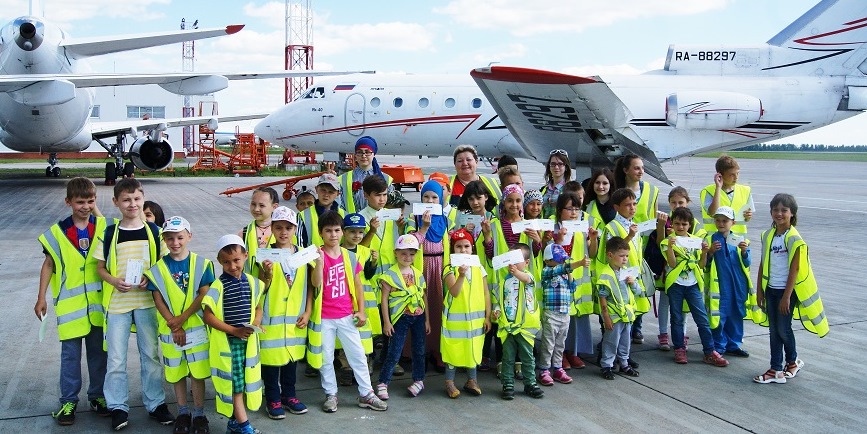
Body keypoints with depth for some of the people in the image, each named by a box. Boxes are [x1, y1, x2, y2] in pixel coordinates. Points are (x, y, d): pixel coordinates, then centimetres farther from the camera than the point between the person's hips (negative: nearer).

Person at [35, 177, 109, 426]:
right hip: (70, 302, -1)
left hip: (98, 301, 1)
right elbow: (48, 265, 4)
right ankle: (68, 401, 16)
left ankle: (97, 396, 24)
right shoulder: (58, 232, -3)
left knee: (98, 352, 11)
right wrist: (41, 298, 2)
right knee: (70, 354, 5)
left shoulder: (103, 226, 0)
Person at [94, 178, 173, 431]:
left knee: (151, 354, 8)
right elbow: (100, 267, 4)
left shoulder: (153, 231, 2)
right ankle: (118, 407, 17)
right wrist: (114, 281, -15)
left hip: (146, 300, 1)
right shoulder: (109, 234, 0)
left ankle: (156, 403, 20)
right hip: (117, 301, 0)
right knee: (116, 357, 4)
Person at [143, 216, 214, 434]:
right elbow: (158, 300, -2)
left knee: (198, 372, 3)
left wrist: (182, 318, -15)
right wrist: (174, 325, -11)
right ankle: (183, 413, 26)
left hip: (196, 327, -1)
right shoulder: (158, 269, 1)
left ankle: (199, 414, 15)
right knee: (177, 373, 12)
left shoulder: (201, 264, -2)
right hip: (170, 331, 1)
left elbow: (203, 295, -7)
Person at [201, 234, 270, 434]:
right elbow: (208, 315, -14)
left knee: (247, 382, 12)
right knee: (235, 383, 1)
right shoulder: (218, 286, -12)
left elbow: (258, 306, 15)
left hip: (248, 341, 5)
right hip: (227, 343, -5)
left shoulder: (252, 282, 4)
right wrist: (234, 330, -18)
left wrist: (256, 323, -7)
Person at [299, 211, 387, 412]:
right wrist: (319, 261, -30)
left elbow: (357, 284, 8)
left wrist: (361, 311, 3)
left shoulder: (349, 256, 3)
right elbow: (315, 283, -18)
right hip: (323, 317, -2)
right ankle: (331, 394, 23)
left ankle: (366, 394, 16)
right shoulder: (316, 255, -6)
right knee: (326, 358, 9)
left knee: (358, 355, 6)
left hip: (347, 316, 3)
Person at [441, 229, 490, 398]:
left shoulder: (479, 268, 3)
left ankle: (471, 381, 25)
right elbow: (454, 292, -22)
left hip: (476, 317, 3)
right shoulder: (450, 269, -8)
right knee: (453, 349, 4)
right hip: (455, 317, -3)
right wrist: (461, 275, -37)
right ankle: (450, 382, 16)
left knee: (473, 349, 10)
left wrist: (487, 316, 1)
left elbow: (486, 293, 5)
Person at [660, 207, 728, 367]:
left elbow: (701, 265, 7)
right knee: (677, 318, 6)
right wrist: (670, 247, -23)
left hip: (693, 284, 2)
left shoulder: (697, 240, 8)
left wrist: (704, 252, -10)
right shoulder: (668, 241, 0)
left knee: (702, 319, -1)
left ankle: (710, 352, 3)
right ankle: (679, 349, 18)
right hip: (675, 284, -2)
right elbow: (672, 264, -11)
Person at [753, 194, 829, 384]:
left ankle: (792, 361, 28)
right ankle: (775, 370, 14)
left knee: (783, 329, 3)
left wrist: (786, 296, -16)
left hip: (787, 290, -5)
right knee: (774, 330, 8)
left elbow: (794, 269, -15)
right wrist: (759, 290, 8)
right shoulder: (768, 235, 4)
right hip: (770, 289, 5)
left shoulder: (794, 239, -13)